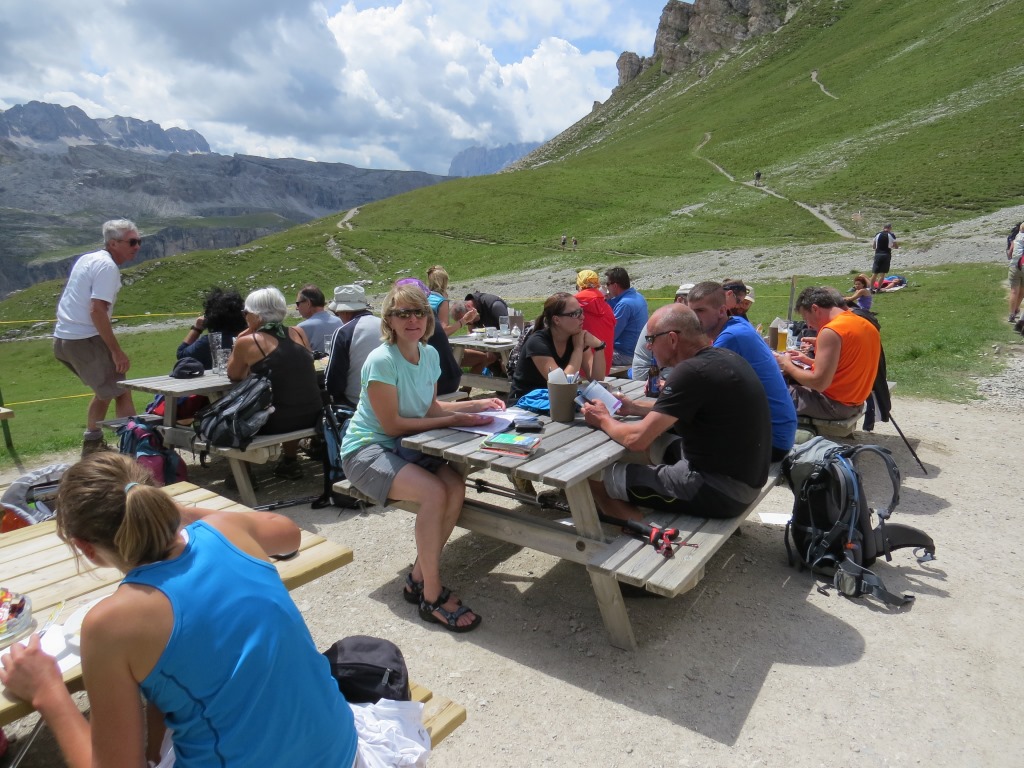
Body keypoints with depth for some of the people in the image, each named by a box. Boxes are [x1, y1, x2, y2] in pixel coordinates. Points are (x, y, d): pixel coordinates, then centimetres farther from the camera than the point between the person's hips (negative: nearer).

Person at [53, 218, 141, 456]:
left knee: (106, 390, 22)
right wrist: (117, 351, -20)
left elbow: (75, 303, 21)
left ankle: (92, 443, 29)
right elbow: (97, 311, -22)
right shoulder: (107, 266, -13)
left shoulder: (88, 258, 16)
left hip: (63, 338, 10)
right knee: (122, 392, -5)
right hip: (84, 340, -10)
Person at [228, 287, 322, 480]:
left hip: (277, 421, -4)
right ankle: (290, 463, 44)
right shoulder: (299, 333, 7)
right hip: (311, 415, 5)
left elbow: (233, 376, 11)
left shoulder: (247, 342, -5)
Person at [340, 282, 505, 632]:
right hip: (367, 449, -6)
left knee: (455, 486, -21)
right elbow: (391, 424, -19)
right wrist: (452, 420, -18)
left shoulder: (430, 354, 3)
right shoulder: (382, 360, -19)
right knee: (434, 492, -29)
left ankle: (418, 577, -2)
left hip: (406, 445, 7)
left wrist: (477, 404, 2)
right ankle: (432, 597, -13)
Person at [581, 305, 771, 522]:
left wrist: (604, 420, -1)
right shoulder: (722, 357, 6)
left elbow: (636, 439, -20)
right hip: (742, 474, 10)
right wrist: (634, 408, 13)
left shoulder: (692, 371, -22)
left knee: (599, 478, -3)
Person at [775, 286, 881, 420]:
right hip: (854, 402, 9)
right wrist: (810, 361, 12)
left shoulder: (831, 331, -21)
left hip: (834, 404, -9)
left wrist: (787, 365, -10)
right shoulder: (866, 325, 7)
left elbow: (819, 383, -24)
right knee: (791, 382, 23)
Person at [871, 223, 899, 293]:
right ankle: (878, 289, -1)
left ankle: (871, 288, 2)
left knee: (874, 273, 4)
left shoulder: (877, 235, 7)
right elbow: (896, 246, 3)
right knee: (882, 273, 2)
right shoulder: (891, 235, 0)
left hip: (878, 254, 2)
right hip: (886, 255, -2)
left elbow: (873, 246, 12)